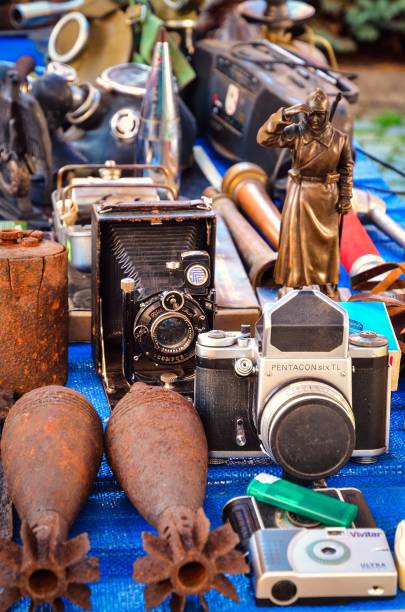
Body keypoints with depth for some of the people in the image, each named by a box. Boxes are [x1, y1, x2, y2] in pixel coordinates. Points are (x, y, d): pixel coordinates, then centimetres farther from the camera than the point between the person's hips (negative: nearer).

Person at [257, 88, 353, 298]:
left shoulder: (339, 138, -7)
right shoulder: (296, 133, -11)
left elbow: (346, 169, 3)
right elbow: (264, 138, -20)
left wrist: (345, 197, 3)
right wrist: (283, 115, -28)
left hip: (326, 195, 1)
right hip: (300, 193, -1)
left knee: (326, 239, 11)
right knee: (296, 237, 3)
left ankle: (327, 282, 28)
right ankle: (295, 282, 17)